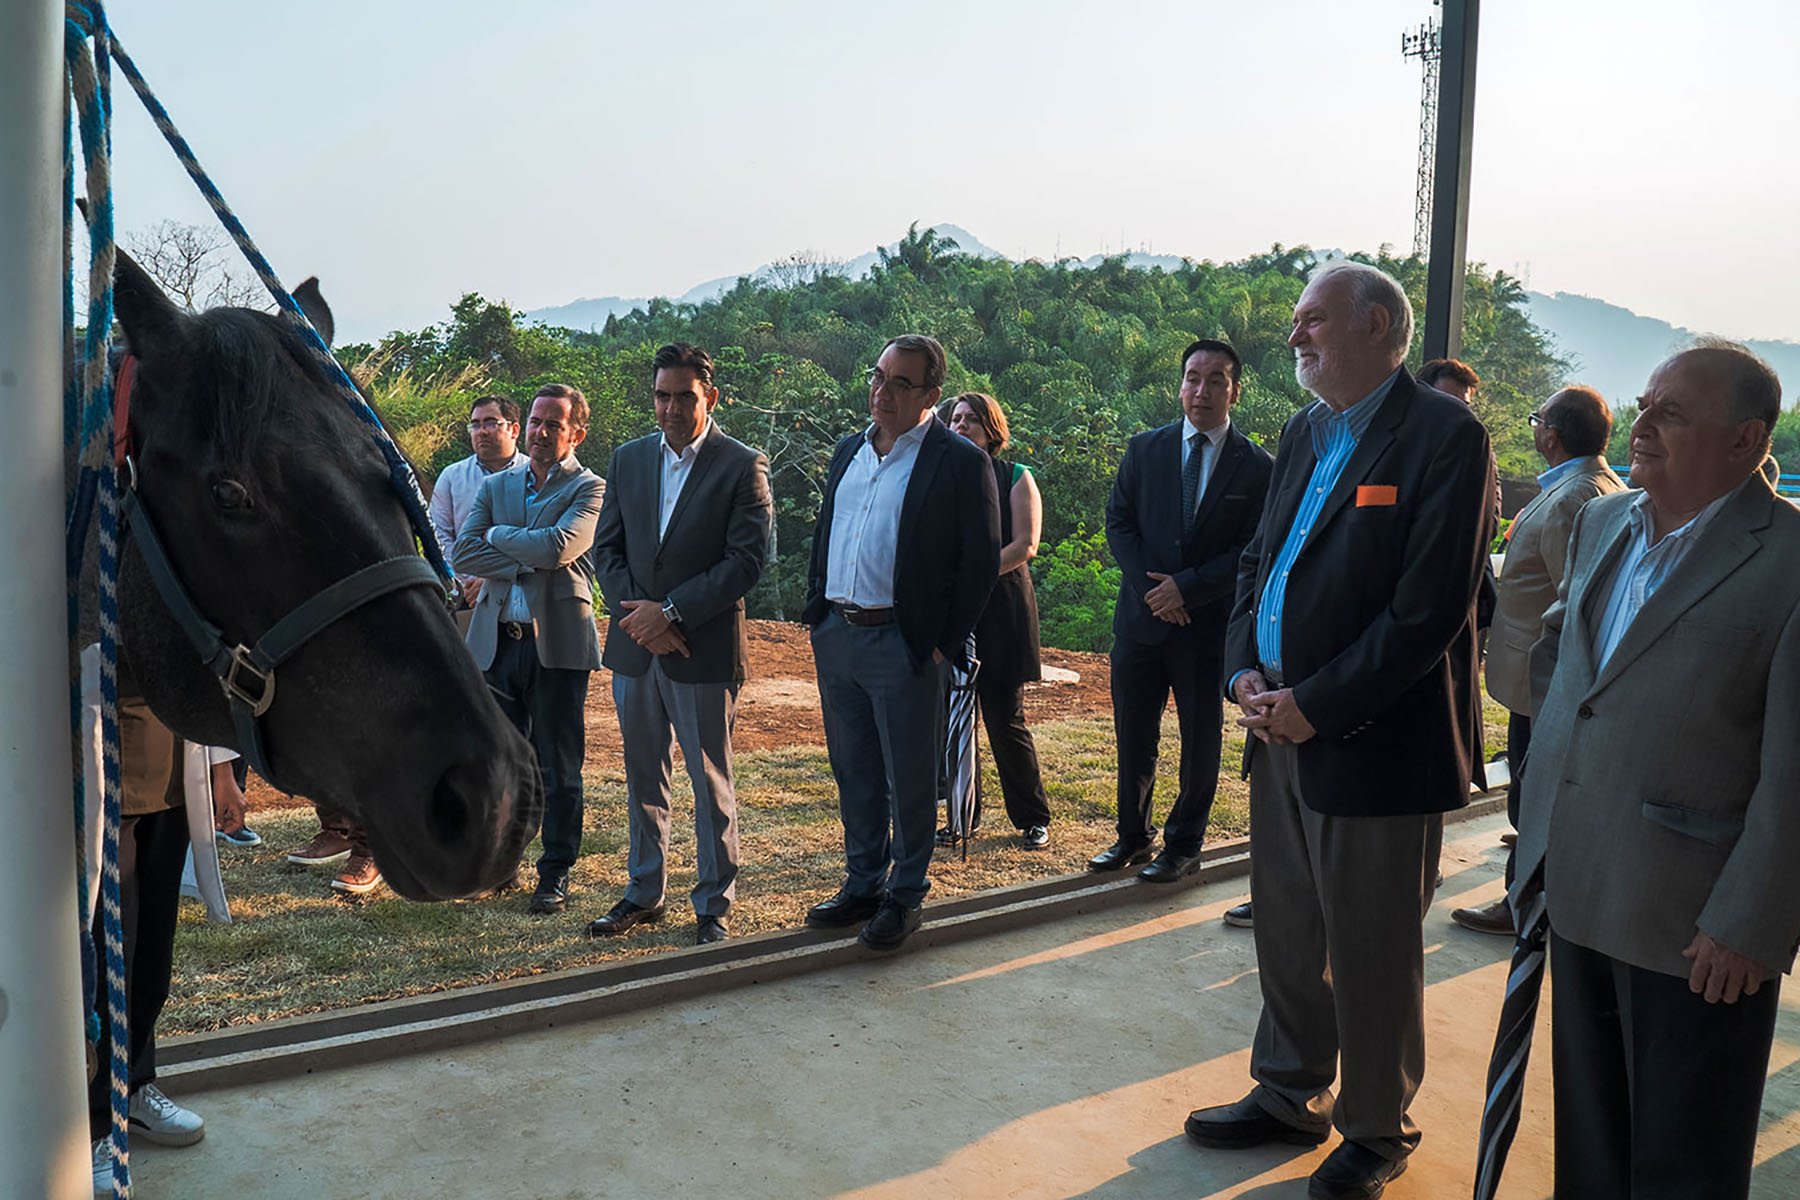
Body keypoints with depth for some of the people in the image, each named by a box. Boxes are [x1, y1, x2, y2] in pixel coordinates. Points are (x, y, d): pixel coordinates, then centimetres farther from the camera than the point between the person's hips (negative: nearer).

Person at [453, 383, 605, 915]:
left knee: (558, 766, 3)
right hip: (497, 641, 4)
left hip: (557, 643, -4)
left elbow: (557, 547, -18)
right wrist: (525, 564, -10)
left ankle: (555, 873, 14)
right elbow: (462, 555, 2)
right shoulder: (496, 485, 14)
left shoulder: (588, 488, -1)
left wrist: (498, 535, -3)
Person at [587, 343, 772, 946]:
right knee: (643, 778, 15)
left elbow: (747, 560, -12)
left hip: (705, 649, -4)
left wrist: (670, 613, -16)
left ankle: (714, 906, 17)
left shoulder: (743, 466, -5)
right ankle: (643, 892, 29)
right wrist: (638, 615, -7)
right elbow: (606, 549, 9)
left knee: (711, 784, 4)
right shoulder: (628, 459, 10)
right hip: (634, 647, 5)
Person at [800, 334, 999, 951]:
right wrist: (817, 611, 10)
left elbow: (980, 562, -8)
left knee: (909, 781, 5)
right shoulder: (848, 451, 13)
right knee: (854, 773, 16)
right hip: (835, 638, 6)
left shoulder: (961, 463, -8)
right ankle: (863, 884, 31)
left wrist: (944, 644, -10)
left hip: (904, 645, -6)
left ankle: (905, 896, 21)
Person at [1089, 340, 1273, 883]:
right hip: (1141, 618, 2)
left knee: (1200, 741, 8)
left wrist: (1186, 588, -14)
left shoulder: (1256, 467, -2)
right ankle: (1132, 835, 28)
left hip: (1209, 623, -2)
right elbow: (1117, 522, 4)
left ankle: (1183, 845, 25)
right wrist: (1152, 588, -9)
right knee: (1133, 736, 10)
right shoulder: (1144, 450, 6)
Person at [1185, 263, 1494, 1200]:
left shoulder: (1445, 437, -13)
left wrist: (1317, 705, -18)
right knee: (1286, 935, 19)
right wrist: (1245, 670, -1)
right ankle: (1289, 1095, 39)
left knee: (1372, 954, 9)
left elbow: (1429, 608, -19)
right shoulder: (1303, 434, 12)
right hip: (1283, 732, 7)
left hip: (1377, 745, -7)